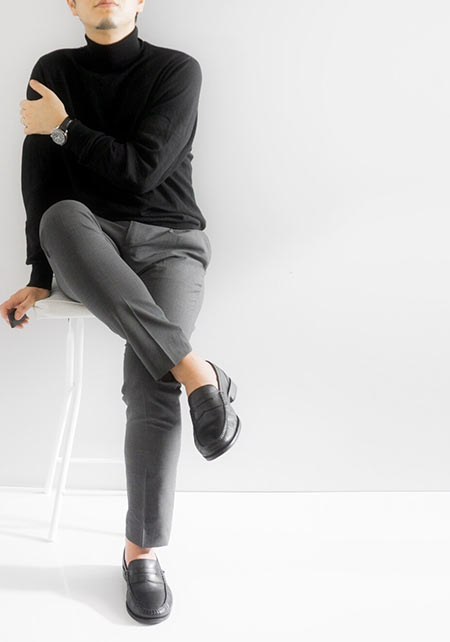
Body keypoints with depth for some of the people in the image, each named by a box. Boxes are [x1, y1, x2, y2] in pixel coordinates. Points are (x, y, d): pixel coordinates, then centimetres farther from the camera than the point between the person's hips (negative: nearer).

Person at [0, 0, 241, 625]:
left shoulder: (178, 70, 2)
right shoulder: (53, 72, 11)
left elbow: (143, 169, -9)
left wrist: (63, 127, -6)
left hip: (169, 243, -1)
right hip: (92, 247, 2)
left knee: (149, 382, -27)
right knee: (63, 216, -37)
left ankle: (142, 551, -12)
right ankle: (195, 370, -36)